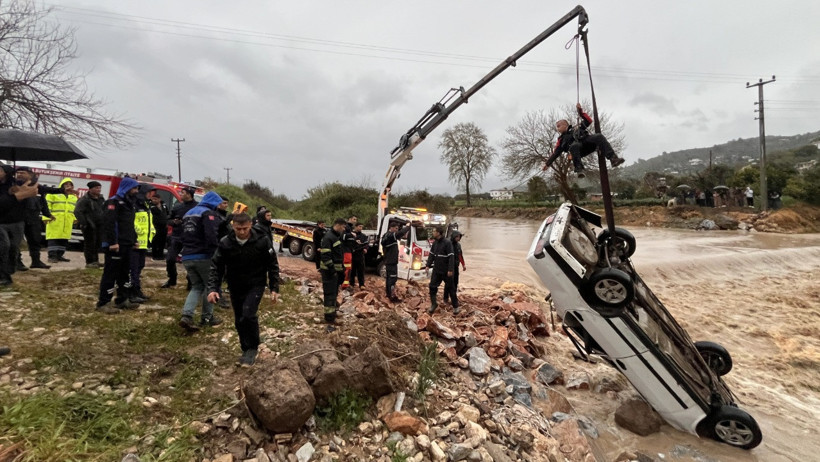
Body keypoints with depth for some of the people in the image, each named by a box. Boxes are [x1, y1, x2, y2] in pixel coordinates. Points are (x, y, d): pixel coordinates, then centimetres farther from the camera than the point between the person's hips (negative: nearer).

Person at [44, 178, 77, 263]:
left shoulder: (74, 197, 18)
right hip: (54, 221, -6)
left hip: (67, 223, 6)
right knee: (53, 239, -7)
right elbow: (47, 206, -7)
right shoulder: (53, 194, -1)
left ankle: (59, 255, 17)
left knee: (64, 239, 8)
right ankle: (52, 256, -6)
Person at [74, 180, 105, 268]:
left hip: (100, 225, 7)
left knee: (98, 243, 11)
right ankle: (89, 262, 4)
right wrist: (83, 223, -21)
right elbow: (77, 212, -17)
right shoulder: (84, 199, -11)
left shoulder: (101, 199, 14)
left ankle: (95, 261, 23)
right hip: (89, 226, -7)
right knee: (89, 244, -3)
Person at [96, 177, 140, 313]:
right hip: (115, 245, -10)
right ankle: (103, 303, 2)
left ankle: (123, 300, 24)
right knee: (110, 274, -5)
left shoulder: (129, 203, 19)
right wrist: (112, 242, -23)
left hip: (126, 245, 10)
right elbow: (108, 223, -20)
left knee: (124, 273, 15)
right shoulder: (114, 202, -10)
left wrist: (133, 239, 18)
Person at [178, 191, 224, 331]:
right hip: (203, 257, -8)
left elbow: (183, 236, 25)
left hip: (187, 257, 8)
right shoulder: (209, 213, -10)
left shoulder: (188, 213, 20)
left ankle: (187, 315, -3)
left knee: (197, 286, 14)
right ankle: (207, 317, 15)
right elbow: (212, 236, -22)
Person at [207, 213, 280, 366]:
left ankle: (253, 348, 2)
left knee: (248, 315, -19)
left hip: (255, 285, -3)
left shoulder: (262, 241, -16)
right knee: (239, 321, 9)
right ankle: (246, 350, 29)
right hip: (235, 287, 3)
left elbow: (273, 265, -7)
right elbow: (216, 267, -4)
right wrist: (212, 289, -16)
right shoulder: (225, 243, -11)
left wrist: (274, 288, -9)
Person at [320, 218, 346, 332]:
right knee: (330, 296, -9)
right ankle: (330, 322, -7)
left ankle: (332, 315, 33)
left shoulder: (337, 236, 14)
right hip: (330, 271, -10)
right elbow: (325, 256, -23)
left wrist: (342, 268, 19)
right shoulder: (328, 237, -17)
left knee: (334, 294, 19)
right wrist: (332, 269, -23)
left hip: (337, 270, 10)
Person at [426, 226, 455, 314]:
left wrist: (450, 270, -22)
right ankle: (433, 304, 21)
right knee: (432, 286, 6)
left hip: (446, 271, -6)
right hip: (436, 270, 6)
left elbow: (451, 257, -18)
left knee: (450, 288, 5)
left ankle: (455, 306, 20)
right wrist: (428, 265, 4)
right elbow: (431, 254, 12)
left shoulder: (447, 243, -15)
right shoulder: (435, 242, 6)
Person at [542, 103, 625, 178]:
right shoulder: (562, 139, 30)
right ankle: (579, 169, -47)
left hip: (587, 143, 2)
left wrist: (580, 111, 27)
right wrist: (548, 163, 15)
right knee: (574, 146, -40)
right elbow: (555, 153, 24)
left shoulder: (576, 128, 35)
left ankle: (613, 158, -40)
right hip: (579, 150, -2)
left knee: (599, 137, -29)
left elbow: (588, 120, 31)